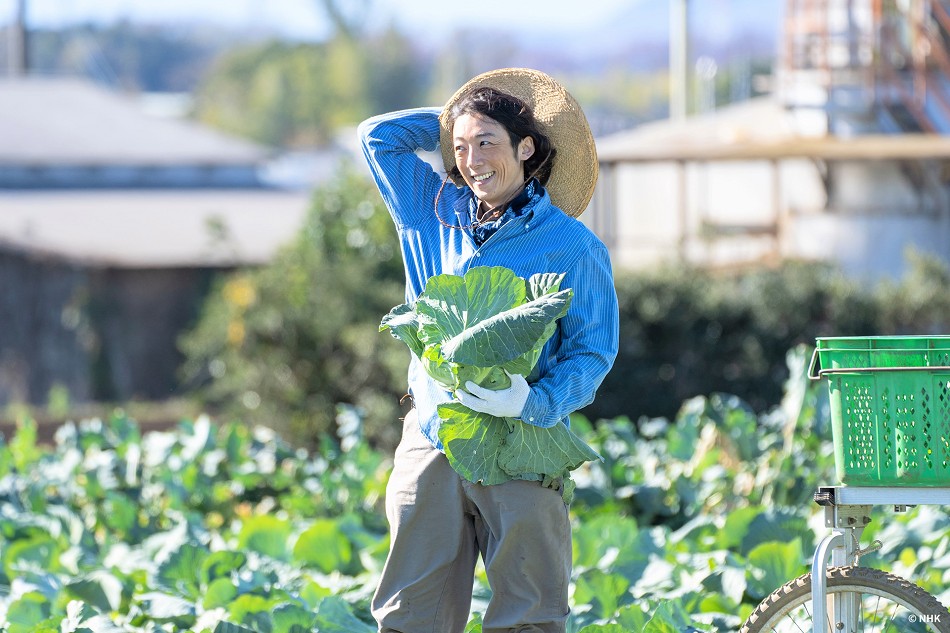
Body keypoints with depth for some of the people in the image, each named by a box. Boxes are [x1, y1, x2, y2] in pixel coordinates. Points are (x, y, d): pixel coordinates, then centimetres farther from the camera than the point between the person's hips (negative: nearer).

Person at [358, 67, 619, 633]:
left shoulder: (574, 248, -1)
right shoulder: (438, 214, 12)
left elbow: (593, 353, -4)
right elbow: (380, 136, 22)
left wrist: (534, 403, -20)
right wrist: (455, 118, 19)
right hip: (430, 445, 4)